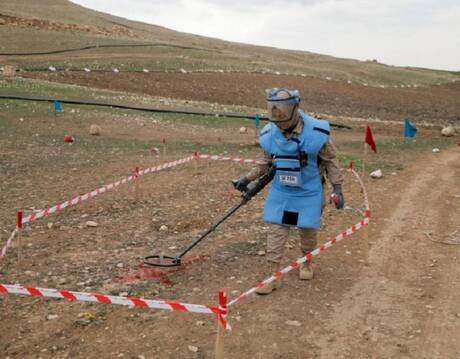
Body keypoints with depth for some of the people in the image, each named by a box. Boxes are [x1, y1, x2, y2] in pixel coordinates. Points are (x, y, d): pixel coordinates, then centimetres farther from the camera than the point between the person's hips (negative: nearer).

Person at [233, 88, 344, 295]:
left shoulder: (316, 133, -20)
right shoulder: (269, 135, -11)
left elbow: (330, 161, -7)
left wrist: (337, 188, -10)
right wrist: (248, 178, 5)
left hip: (309, 193, -2)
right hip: (280, 192, 2)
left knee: (308, 230, 11)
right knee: (275, 231, 0)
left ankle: (306, 263, 39)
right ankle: (273, 276, 8)